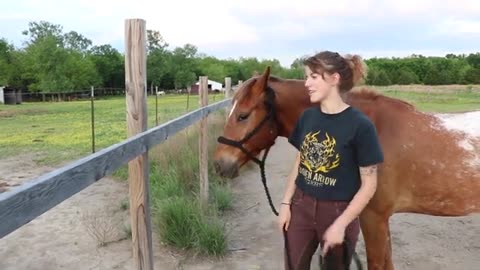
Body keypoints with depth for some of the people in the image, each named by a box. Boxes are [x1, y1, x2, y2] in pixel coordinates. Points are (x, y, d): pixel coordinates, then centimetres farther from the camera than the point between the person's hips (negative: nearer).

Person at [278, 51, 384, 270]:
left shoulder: (360, 125, -17)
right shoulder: (307, 117, -2)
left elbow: (369, 184, -14)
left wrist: (341, 224, -16)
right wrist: (285, 203, 4)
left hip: (337, 212, -4)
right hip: (301, 206, 4)